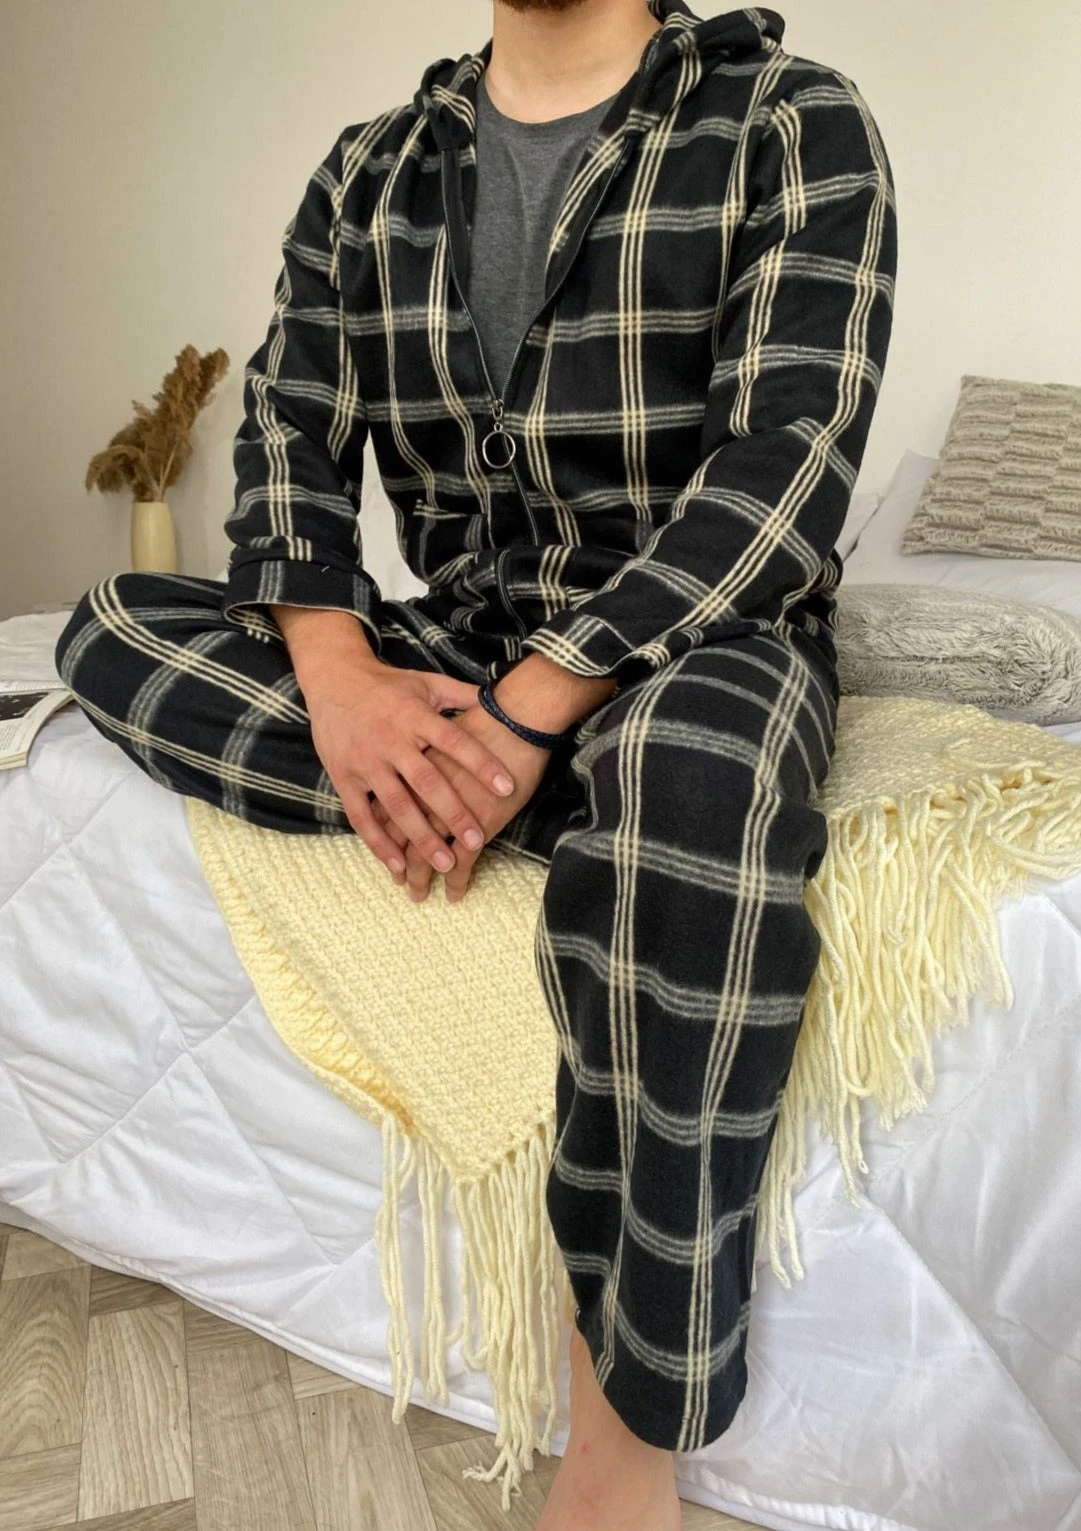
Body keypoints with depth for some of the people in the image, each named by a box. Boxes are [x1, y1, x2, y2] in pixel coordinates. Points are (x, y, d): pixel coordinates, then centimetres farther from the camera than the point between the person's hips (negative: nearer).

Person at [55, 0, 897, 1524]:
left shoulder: (794, 124, -4)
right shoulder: (367, 173, 11)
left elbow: (784, 464, -17)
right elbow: (291, 427, 2)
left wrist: (527, 713, -26)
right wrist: (335, 669, -19)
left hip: (698, 636, -4)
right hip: (450, 640, 5)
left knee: (692, 772, -39)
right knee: (112, 626, -9)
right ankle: (624, 806, -18)